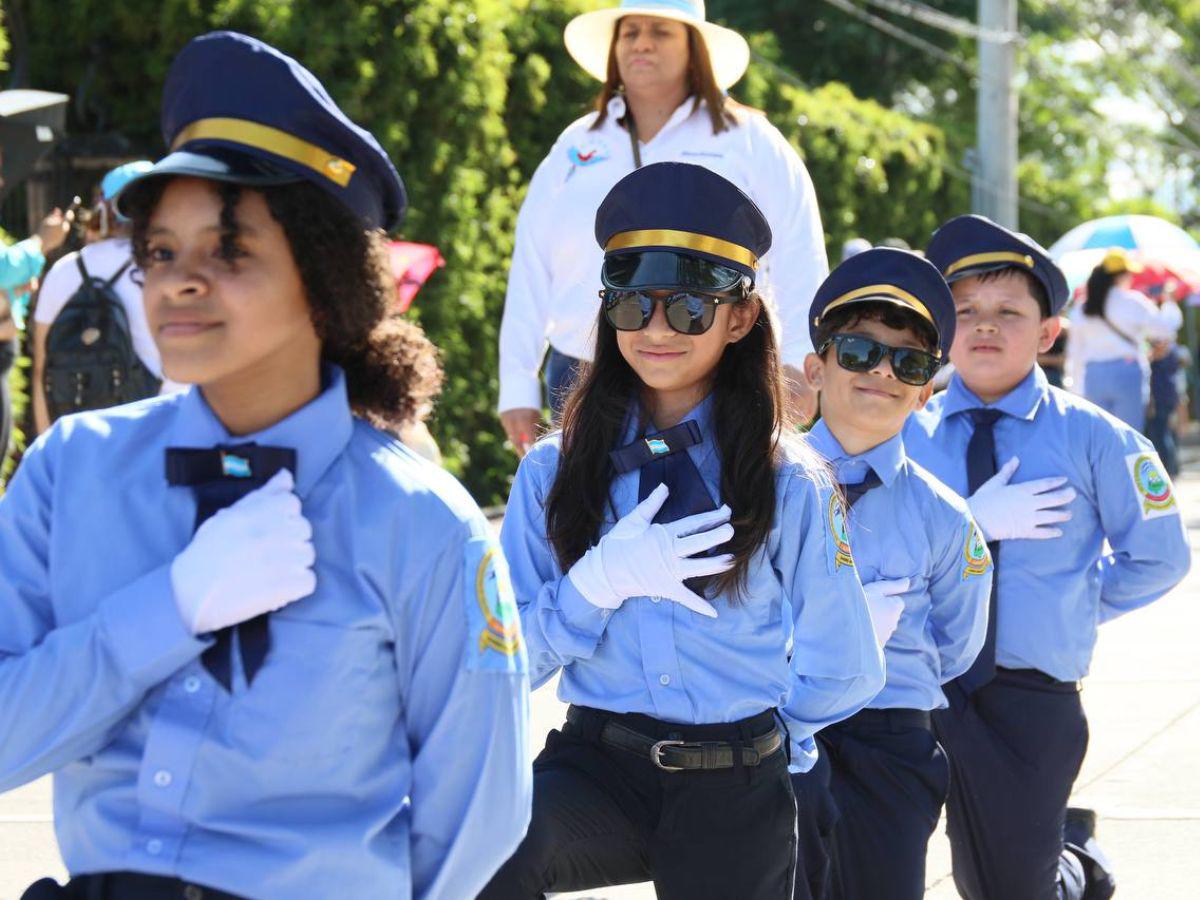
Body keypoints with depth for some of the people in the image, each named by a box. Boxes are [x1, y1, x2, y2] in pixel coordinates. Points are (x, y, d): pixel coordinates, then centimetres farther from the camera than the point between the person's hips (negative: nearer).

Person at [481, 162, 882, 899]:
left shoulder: (794, 486, 0)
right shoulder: (553, 472, 4)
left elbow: (841, 675, 7)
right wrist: (601, 581, -15)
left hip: (737, 801, 1)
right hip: (595, 767, 0)